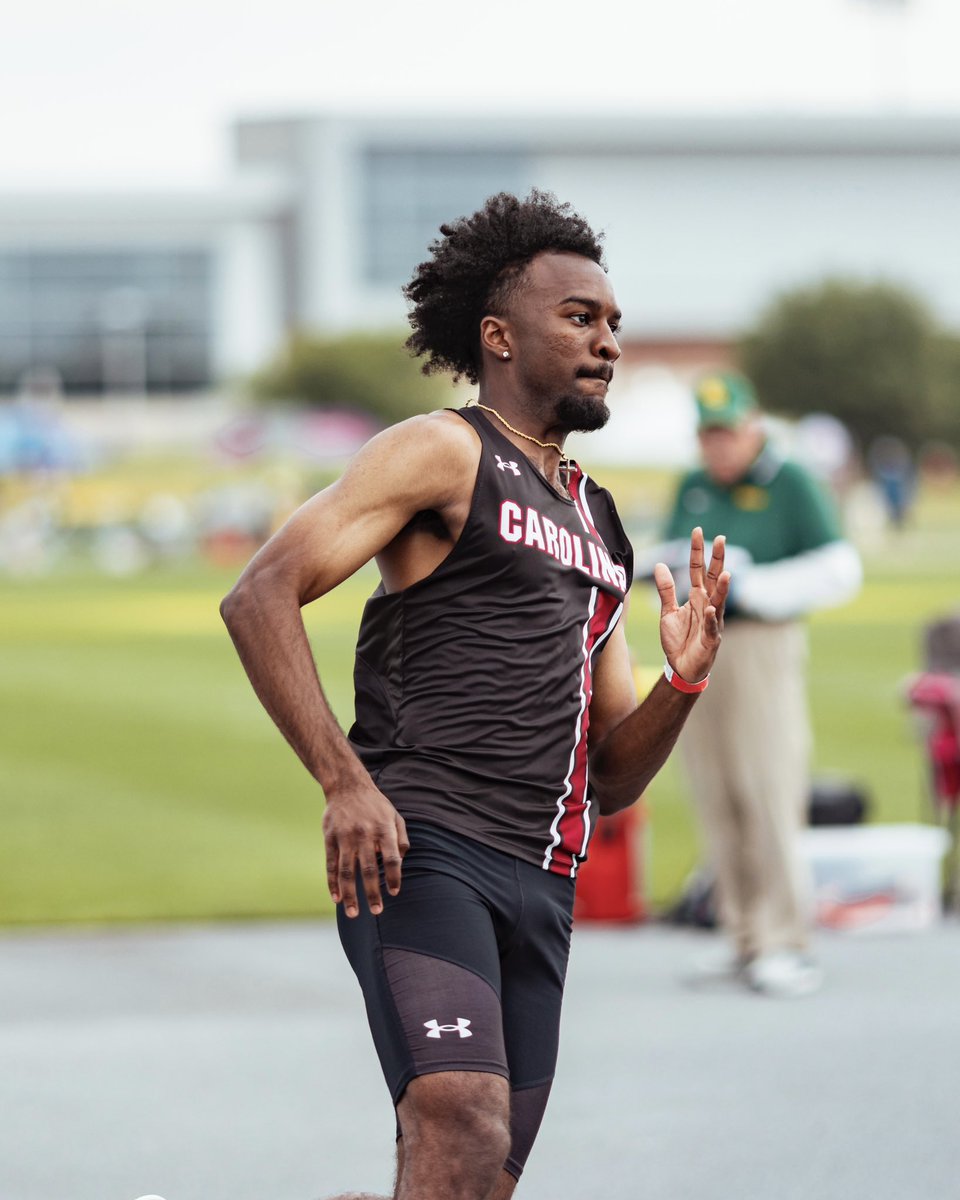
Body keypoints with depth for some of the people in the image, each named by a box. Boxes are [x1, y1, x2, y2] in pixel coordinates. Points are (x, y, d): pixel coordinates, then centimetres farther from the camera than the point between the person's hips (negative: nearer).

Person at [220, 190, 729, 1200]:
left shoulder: (597, 525, 25)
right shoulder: (446, 453, 2)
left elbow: (609, 780, 26)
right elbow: (260, 597, -10)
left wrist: (681, 683, 6)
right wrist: (344, 782, -20)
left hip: (539, 887, 8)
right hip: (423, 853, -8)